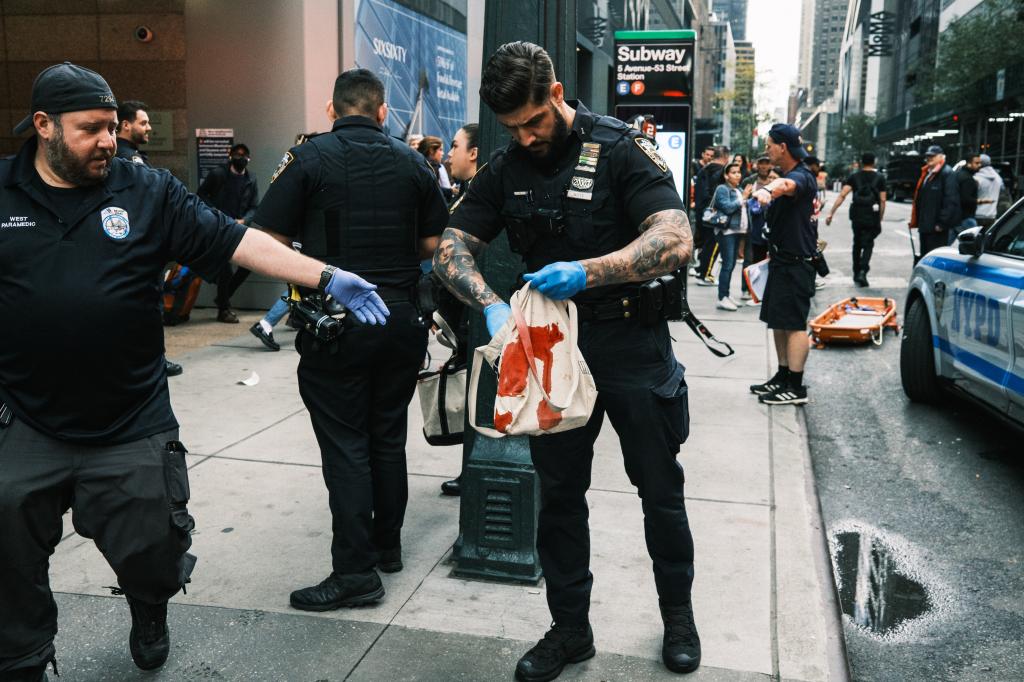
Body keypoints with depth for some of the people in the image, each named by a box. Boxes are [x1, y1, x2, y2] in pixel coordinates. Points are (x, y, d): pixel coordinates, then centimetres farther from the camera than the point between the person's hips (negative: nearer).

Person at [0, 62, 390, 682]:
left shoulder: (148, 193, -1)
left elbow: (234, 240, -6)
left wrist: (326, 277, -14)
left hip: (132, 427, 0)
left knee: (151, 554, 11)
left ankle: (151, 617, 45)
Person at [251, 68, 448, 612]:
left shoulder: (307, 159, -6)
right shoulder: (413, 163, 4)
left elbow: (271, 241, -9)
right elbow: (434, 246, 6)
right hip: (402, 319, 4)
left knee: (346, 445, 1)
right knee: (389, 438, 16)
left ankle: (355, 571, 5)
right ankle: (387, 546, 29)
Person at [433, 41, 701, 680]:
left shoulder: (622, 148, -12)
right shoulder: (507, 168, 2)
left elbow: (676, 240, -22)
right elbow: (451, 249, -1)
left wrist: (587, 272, -33)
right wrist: (492, 305, -20)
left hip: (631, 345, -3)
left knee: (661, 490, 10)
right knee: (559, 491, 11)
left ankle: (678, 614, 33)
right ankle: (570, 628, 28)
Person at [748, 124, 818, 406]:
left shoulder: (802, 177, -18)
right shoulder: (787, 175, 16)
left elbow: (786, 185, -43)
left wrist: (767, 190, -65)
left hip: (796, 264, -10)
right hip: (781, 261, 10)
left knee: (793, 324, -7)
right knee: (778, 321, 14)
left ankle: (795, 387, -3)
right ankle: (782, 377, 24)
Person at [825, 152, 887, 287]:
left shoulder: (854, 177, 4)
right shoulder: (880, 178, 3)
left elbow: (842, 195, -8)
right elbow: (882, 200, -2)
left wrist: (831, 213, -11)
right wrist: (880, 218, 6)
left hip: (856, 216, 2)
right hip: (872, 217, -2)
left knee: (857, 244, 17)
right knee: (868, 245, 3)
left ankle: (856, 274, 23)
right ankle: (862, 271, -18)